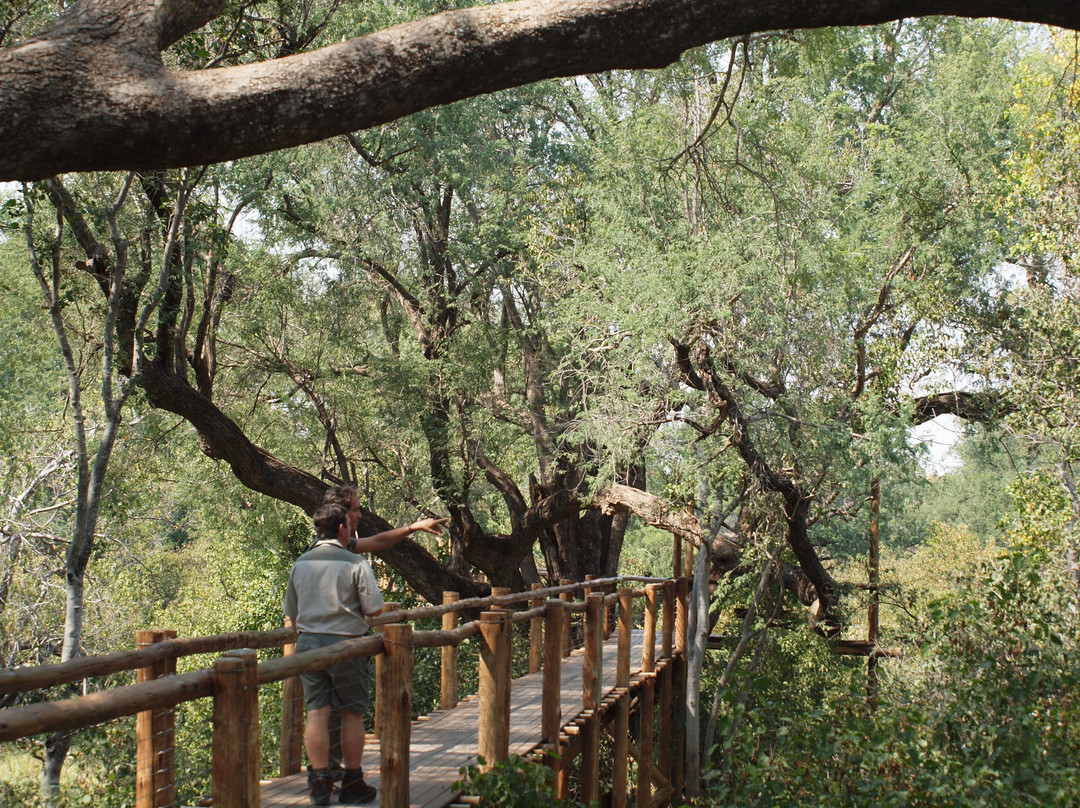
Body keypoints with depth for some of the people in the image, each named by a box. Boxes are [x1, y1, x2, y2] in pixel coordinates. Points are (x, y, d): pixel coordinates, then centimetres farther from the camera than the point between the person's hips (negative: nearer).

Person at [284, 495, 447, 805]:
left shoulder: (300, 564, 7)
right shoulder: (355, 563, -9)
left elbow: (290, 616, 15)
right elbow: (375, 610, -8)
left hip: (307, 643, 4)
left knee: (316, 713, 5)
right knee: (352, 713, 6)